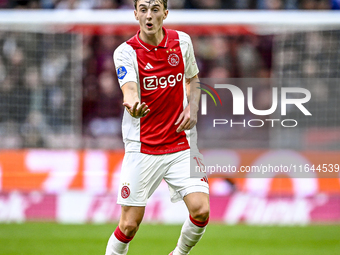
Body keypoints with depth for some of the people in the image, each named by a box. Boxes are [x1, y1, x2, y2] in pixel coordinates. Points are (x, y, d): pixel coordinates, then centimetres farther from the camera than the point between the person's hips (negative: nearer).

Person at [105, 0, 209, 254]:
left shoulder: (182, 41, 3)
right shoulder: (126, 52, -9)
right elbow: (130, 91, -26)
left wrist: (192, 109, 2)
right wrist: (133, 106, -49)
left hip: (182, 145, 3)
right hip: (142, 148, -3)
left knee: (201, 210, -12)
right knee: (130, 224, -5)